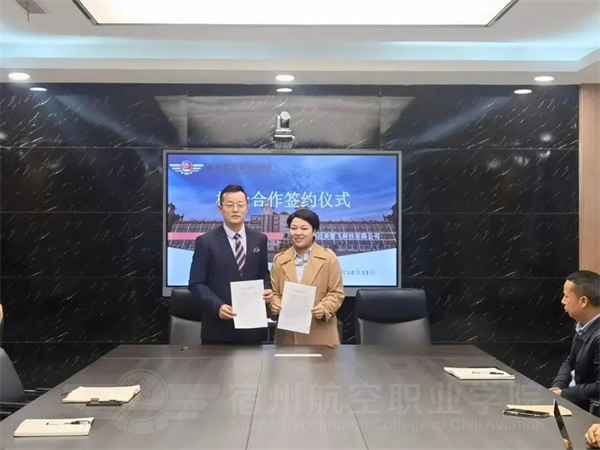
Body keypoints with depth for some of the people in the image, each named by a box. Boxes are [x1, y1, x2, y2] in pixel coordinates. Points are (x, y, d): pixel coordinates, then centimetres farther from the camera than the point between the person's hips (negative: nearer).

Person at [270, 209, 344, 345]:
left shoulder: (329, 258, 2)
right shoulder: (280, 260, 11)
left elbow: (337, 292, 1)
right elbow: (274, 292, 11)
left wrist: (324, 308, -18)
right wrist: (275, 304, -11)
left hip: (320, 333, -2)